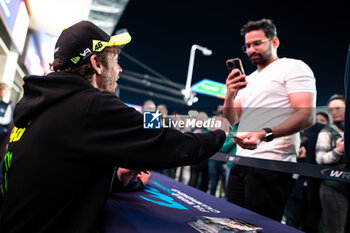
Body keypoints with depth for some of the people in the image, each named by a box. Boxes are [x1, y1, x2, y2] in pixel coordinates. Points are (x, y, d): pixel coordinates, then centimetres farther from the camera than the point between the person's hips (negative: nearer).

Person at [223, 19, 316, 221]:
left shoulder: (294, 67, -1)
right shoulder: (248, 80, 22)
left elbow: (307, 116, -14)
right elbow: (231, 120, 18)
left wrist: (265, 135, -28)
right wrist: (230, 94, -1)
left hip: (270, 166, -7)